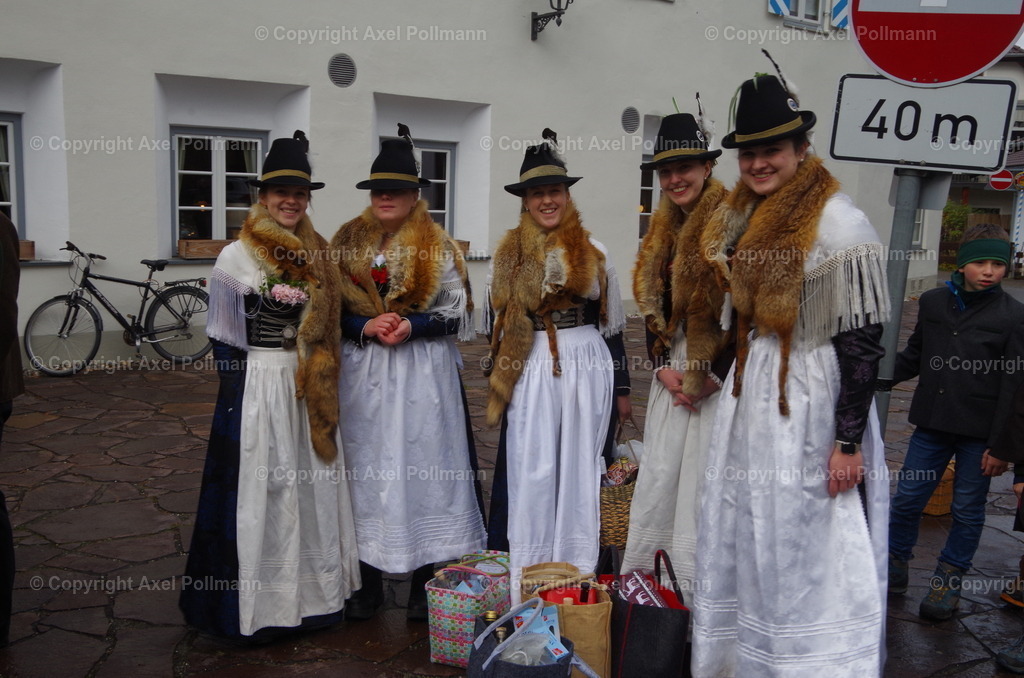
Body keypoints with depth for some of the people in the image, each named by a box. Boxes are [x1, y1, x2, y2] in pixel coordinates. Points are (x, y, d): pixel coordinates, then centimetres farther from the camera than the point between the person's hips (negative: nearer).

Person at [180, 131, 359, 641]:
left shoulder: (316, 255, 10)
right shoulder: (237, 256, -6)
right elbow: (222, 336, -6)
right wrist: (236, 393, -9)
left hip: (309, 388, 5)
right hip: (258, 385, -5)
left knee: (313, 483, 11)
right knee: (260, 489, 2)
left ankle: (314, 589, 26)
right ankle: (257, 606, 16)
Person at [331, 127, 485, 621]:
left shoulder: (439, 247, 3)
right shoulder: (347, 242, 9)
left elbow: (457, 314, 2)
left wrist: (412, 326, -15)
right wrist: (364, 326, -11)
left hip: (423, 372, -2)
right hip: (363, 373, 2)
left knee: (423, 466, 1)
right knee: (365, 467, 5)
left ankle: (424, 583, 15)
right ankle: (368, 582, 19)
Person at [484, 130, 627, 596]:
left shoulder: (592, 251, 7)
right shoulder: (508, 255, 8)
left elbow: (613, 323, 11)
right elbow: (496, 323, 14)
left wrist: (620, 385, 11)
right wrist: (498, 381, 10)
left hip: (587, 365, 0)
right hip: (528, 370, 0)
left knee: (579, 467, 5)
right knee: (530, 469, -1)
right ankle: (524, 586, 11)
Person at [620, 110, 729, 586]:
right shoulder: (663, 232, 14)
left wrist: (715, 375, -14)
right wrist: (663, 366, 2)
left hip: (720, 371, -7)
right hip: (673, 371, 7)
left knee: (703, 478, -3)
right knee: (658, 473, 11)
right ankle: (638, 577, 23)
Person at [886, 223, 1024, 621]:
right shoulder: (933, 302, 4)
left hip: (979, 433, -3)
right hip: (931, 424, 3)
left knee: (967, 511, 9)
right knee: (906, 499, 7)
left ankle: (949, 580, 26)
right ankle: (895, 566, 26)